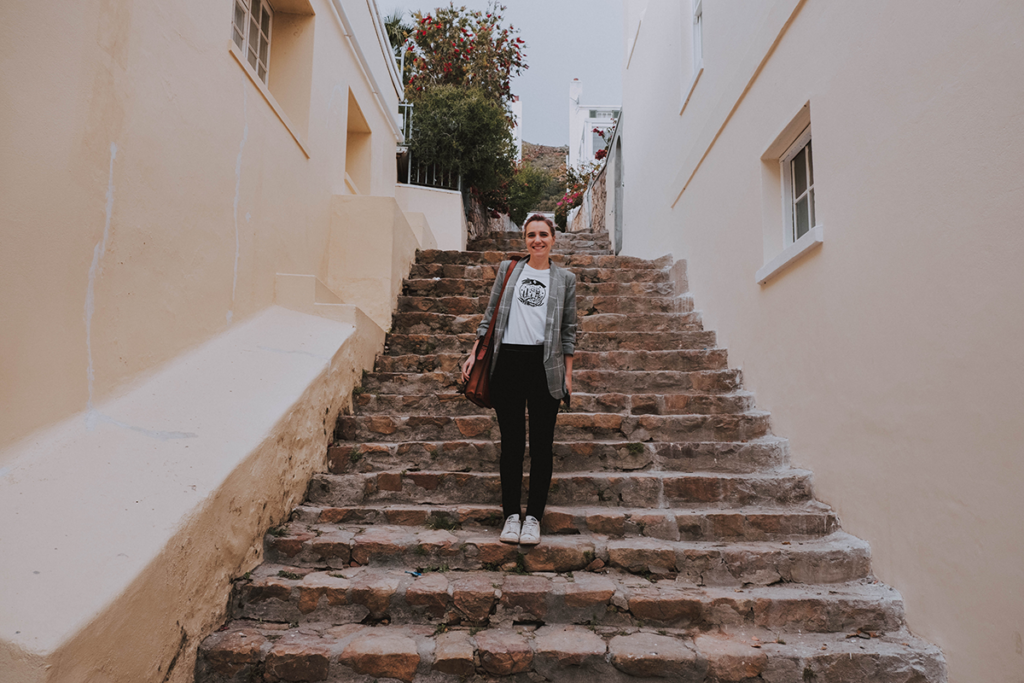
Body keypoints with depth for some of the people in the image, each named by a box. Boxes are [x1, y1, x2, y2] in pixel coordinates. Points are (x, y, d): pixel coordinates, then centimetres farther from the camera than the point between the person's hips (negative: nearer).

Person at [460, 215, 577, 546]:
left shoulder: (565, 278, 9)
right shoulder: (508, 269, 11)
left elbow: (569, 329, 9)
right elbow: (490, 313, 13)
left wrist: (568, 373, 4)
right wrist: (474, 353, 5)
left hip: (545, 364, 0)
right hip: (508, 361, 1)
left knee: (541, 442, 3)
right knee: (512, 441, 4)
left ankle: (534, 516, 14)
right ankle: (511, 514, 15)